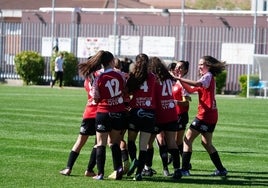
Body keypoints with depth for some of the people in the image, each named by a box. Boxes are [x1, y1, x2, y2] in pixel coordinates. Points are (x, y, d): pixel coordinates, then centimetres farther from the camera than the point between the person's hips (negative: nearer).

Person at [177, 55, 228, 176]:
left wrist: (180, 79, -32)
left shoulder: (208, 76, -7)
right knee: (206, 143, 17)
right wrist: (181, 80, 4)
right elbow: (190, 89, 19)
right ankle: (221, 169, 20)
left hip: (205, 115, -10)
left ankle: (184, 169, -11)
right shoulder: (207, 77, 23)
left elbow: (197, 84, -30)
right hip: (211, 115, 10)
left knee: (188, 139, -8)